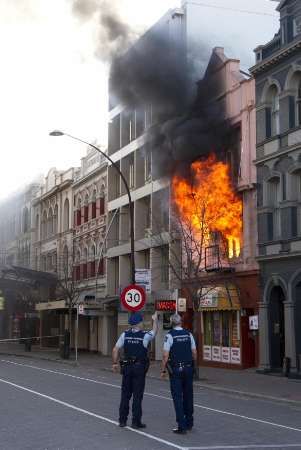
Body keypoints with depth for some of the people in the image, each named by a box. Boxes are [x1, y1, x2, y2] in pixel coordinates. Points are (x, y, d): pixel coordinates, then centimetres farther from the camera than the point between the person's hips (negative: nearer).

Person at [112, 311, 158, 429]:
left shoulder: (125, 334, 0)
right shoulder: (145, 335, -8)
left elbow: (115, 350, 1)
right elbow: (155, 331, 13)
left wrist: (115, 363, 12)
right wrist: (155, 320, 30)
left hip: (127, 367, 4)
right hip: (140, 368, -3)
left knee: (125, 394, 11)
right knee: (137, 395, 1)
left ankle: (122, 420, 16)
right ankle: (136, 421, 4)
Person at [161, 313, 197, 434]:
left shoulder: (170, 335, -10)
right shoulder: (188, 334, 3)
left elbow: (165, 355, -12)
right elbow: (194, 353, 6)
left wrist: (163, 370, -3)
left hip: (175, 370, -4)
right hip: (188, 369, 4)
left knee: (177, 397, 0)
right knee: (188, 396, 16)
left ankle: (182, 426, -3)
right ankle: (189, 423, 27)